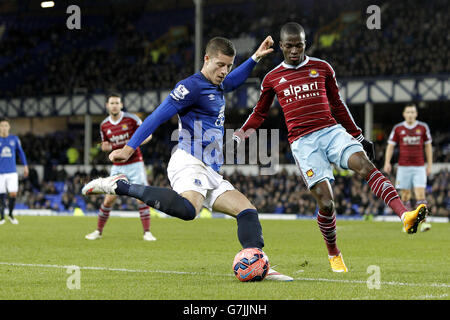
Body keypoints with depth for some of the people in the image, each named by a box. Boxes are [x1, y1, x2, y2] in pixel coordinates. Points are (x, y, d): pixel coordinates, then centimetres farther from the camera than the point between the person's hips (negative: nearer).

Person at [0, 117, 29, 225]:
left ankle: (11, 214, 15)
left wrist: (25, 166, 13)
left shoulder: (14, 139, 5)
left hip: (12, 172, 1)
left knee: (13, 194, -8)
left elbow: (21, 152, 16)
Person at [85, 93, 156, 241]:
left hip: (135, 164, -3)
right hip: (117, 167, 3)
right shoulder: (104, 125, 3)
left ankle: (147, 232, -3)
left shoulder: (131, 119, -7)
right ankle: (98, 231, 14)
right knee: (109, 199, -1)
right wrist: (105, 146, -8)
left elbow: (148, 134, -1)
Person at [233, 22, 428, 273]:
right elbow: (260, 113, 24)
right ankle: (334, 255, 10)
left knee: (365, 165, -28)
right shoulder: (272, 79, 12)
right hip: (303, 142, -1)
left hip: (332, 131, 1)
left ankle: (405, 216, -44)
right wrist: (240, 135, 7)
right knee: (326, 202, -13)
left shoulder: (322, 68, 14)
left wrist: (358, 136, 21)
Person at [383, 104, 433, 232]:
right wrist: (387, 162, -6)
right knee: (405, 195, 2)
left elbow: (428, 146, 11)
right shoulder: (398, 128, 4)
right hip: (403, 167, 1)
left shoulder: (423, 127, 5)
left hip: (419, 167, -1)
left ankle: (424, 222, -14)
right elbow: (390, 146, 6)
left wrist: (430, 165, 7)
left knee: (420, 194, -11)